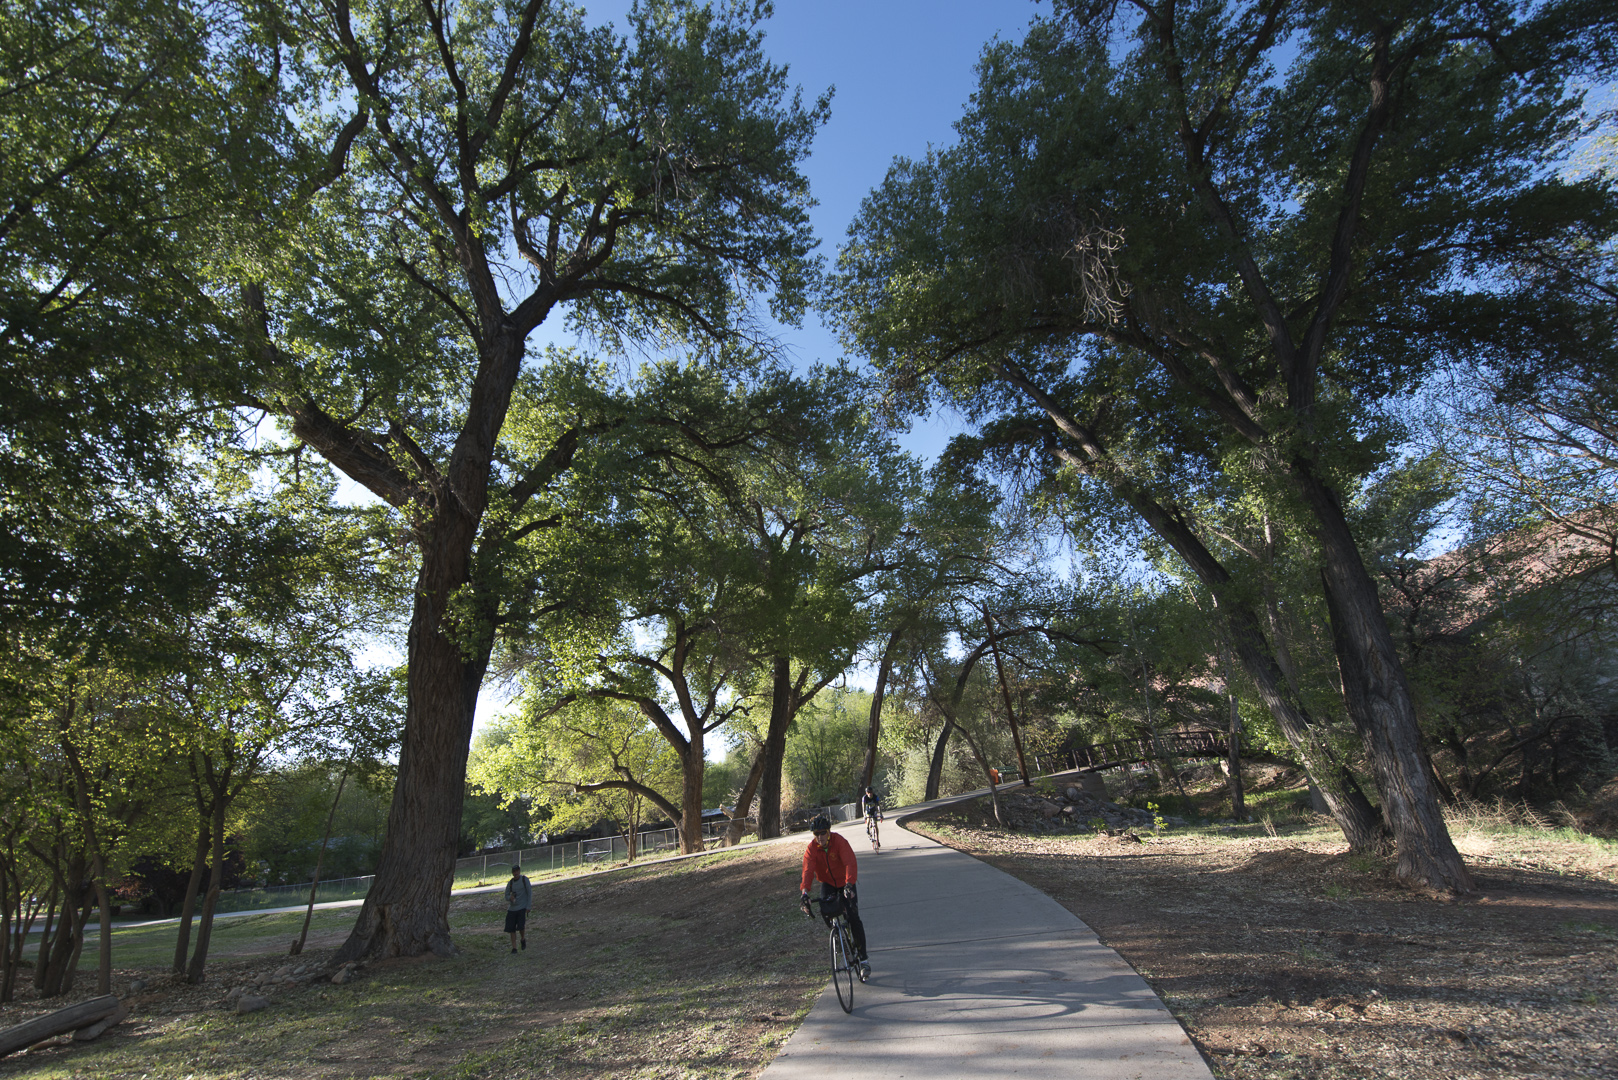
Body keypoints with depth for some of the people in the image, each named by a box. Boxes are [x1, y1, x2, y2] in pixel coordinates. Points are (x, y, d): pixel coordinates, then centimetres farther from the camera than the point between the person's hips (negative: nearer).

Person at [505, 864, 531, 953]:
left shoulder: (524, 879, -4)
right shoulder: (510, 883, 6)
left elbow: (529, 893, -3)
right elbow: (506, 896, 12)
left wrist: (528, 907, -8)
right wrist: (510, 897, -13)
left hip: (522, 908, -4)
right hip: (512, 908, 4)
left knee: (521, 927, -14)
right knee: (511, 929, 0)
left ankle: (523, 939, 16)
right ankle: (514, 948, 12)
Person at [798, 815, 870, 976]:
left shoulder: (840, 842, -25)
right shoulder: (811, 849, -17)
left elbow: (850, 864, -36)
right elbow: (808, 871, -28)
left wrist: (849, 884, -53)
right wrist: (804, 892, -44)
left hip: (845, 883, -2)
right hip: (827, 883, 2)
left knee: (853, 916, -15)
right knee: (824, 911, -24)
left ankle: (863, 958, 0)